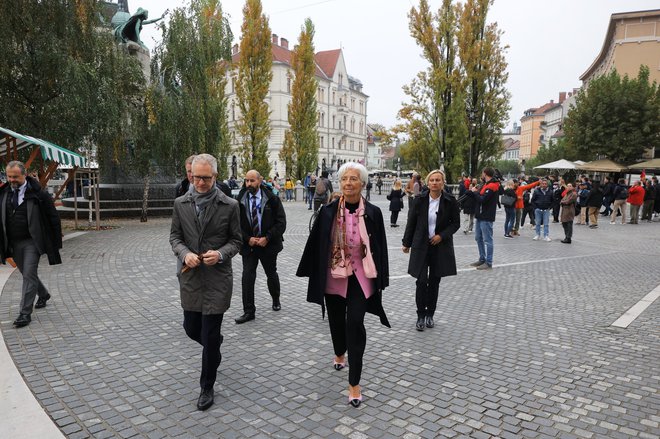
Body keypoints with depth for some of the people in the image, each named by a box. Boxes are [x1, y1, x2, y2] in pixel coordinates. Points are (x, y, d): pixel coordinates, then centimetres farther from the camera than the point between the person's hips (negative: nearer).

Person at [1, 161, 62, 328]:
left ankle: (25, 313, -1)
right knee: (27, 274, 18)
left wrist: (57, 242, -5)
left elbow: (53, 217, -5)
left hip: (31, 242, -5)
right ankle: (43, 294, 42)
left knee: (29, 275, -7)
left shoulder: (38, 193, -10)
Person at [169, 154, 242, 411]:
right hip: (190, 277, 4)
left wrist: (220, 254, -20)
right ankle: (214, 350, 52)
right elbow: (175, 236, 7)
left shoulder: (229, 205, -6)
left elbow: (236, 240, 0)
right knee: (192, 328, 17)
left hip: (217, 278, -3)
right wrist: (185, 254, -14)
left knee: (210, 335, 1)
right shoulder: (180, 203, 2)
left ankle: (207, 387, 22)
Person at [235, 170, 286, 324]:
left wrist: (267, 238, -16)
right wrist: (247, 239, -11)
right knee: (247, 277, -8)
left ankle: (276, 300, 41)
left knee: (272, 274, 16)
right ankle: (248, 311, -1)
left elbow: (281, 222, -8)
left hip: (268, 244, 0)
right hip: (248, 245, 1)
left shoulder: (272, 199, -6)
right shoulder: (240, 201, -2)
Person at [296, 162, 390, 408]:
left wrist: (381, 282, 0)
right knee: (337, 320, 19)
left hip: (361, 278, -1)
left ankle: (354, 383, 4)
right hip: (334, 277, 2)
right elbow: (316, 245, 1)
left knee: (355, 323, -9)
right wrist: (313, 276, 3)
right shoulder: (328, 212, -6)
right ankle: (339, 353, 52)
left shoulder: (372, 213, -6)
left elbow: (380, 248, 0)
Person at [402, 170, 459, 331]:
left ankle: (430, 314, 26)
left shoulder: (450, 201, -5)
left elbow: (456, 223, 2)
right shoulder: (421, 199, -5)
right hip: (421, 245, 0)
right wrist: (407, 243, 7)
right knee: (421, 281, -5)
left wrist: (442, 235, -13)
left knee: (434, 282, 10)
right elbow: (411, 221, 3)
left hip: (441, 246, 1)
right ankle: (421, 316, 9)